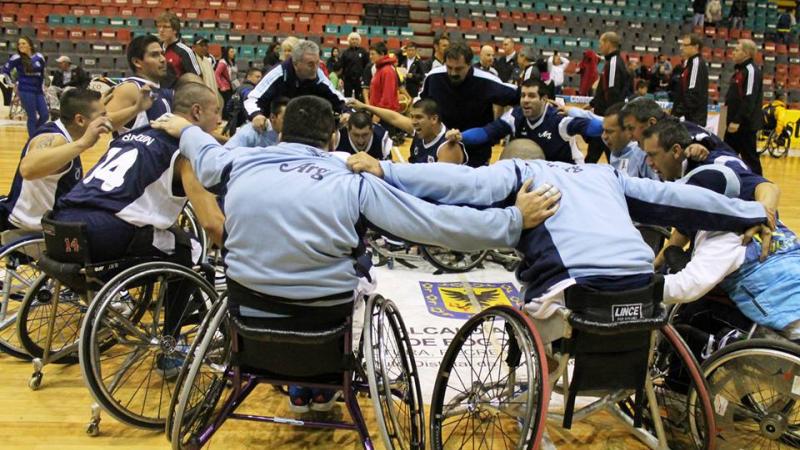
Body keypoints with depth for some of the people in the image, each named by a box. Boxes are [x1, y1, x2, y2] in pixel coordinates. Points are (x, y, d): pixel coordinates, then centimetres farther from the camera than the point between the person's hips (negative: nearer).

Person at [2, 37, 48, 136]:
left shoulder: (39, 57, 3)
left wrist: (42, 86, 18)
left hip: (38, 90, 4)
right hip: (25, 91, -4)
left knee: (45, 115, 1)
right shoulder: (16, 58, -7)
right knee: (32, 117, -5)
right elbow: (4, 70, 1)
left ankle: (34, 132, 25)